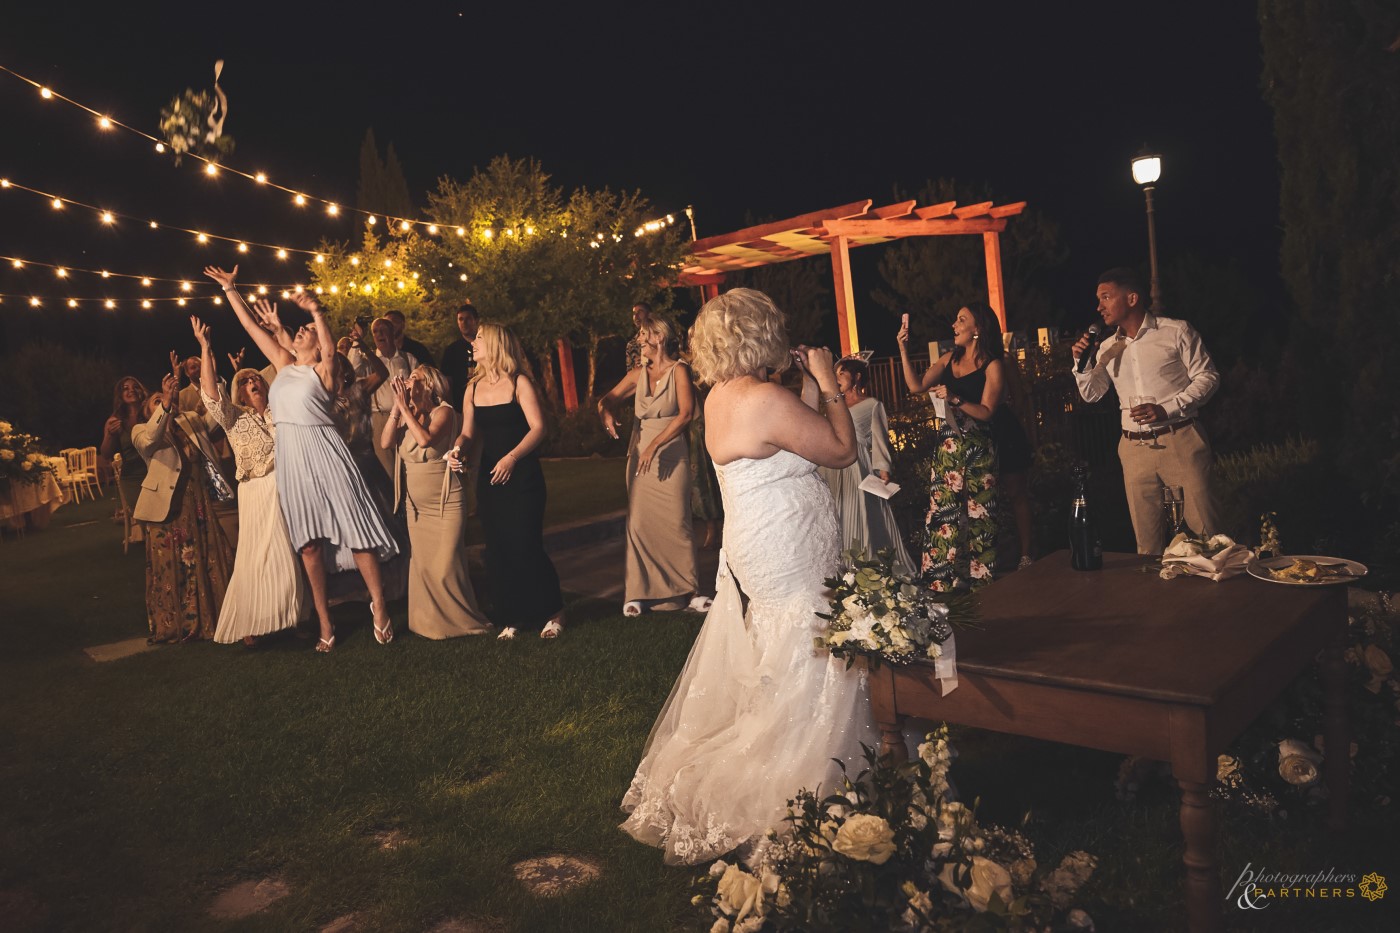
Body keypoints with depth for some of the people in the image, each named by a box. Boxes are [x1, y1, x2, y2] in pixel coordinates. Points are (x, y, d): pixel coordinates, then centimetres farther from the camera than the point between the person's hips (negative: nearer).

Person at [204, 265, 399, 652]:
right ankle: (325, 625, 11)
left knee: (356, 532, -4)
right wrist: (229, 288, 21)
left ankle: (379, 606, 10)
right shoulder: (284, 363, 14)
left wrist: (317, 310, -36)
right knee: (309, 544, 6)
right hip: (292, 461, 6)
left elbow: (331, 347, -23)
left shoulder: (322, 370, -1)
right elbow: (251, 326, 19)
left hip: (323, 456, -6)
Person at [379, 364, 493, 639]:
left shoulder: (443, 411, -10)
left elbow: (425, 439, -27)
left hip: (446, 503, -6)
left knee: (445, 568, -5)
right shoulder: (408, 414, 7)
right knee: (422, 566, 9)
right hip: (415, 505, 6)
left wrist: (405, 407, -21)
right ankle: (431, 622, 22)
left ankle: (463, 621, 11)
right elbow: (385, 441, -7)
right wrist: (397, 407, -13)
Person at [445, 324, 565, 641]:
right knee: (497, 549, 6)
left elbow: (538, 428, -12)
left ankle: (553, 612, 13)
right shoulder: (473, 388, 10)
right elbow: (469, 432, 11)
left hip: (522, 476, -5)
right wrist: (458, 449, -10)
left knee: (525, 546, -6)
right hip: (489, 477, 5)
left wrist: (512, 457, -23)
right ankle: (512, 618, 19)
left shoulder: (519, 383, -6)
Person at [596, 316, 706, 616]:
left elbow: (686, 413, -14)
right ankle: (639, 593, 8)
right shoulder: (638, 374, 11)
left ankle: (686, 591, 6)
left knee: (677, 524, -5)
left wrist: (655, 444, -20)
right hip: (641, 454, 4)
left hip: (672, 457, -4)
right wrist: (605, 411, -6)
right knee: (639, 523, 1)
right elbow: (608, 398, 19)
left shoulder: (678, 370, -3)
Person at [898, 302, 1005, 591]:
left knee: (976, 516, 0)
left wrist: (955, 399, -24)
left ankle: (978, 582, 11)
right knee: (942, 513, 2)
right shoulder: (949, 358, 12)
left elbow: (986, 412, -11)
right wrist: (903, 349, 2)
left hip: (977, 450, -5)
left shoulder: (992, 366, -4)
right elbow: (916, 385, 6)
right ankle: (943, 584, 8)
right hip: (948, 446, 5)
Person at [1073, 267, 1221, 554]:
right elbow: (1091, 394, 17)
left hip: (1180, 441, -4)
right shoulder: (1108, 347, 12)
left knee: (1203, 526, -3)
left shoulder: (1176, 331, -2)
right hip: (1135, 448, 4)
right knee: (1146, 536, 8)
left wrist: (1167, 409, -16)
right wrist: (1081, 363, -1)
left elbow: (1207, 377, -3)